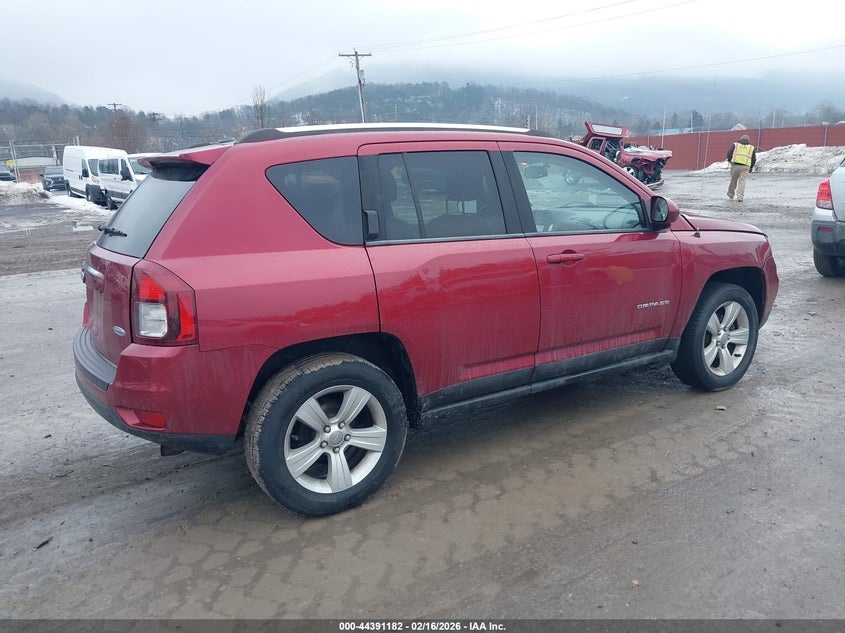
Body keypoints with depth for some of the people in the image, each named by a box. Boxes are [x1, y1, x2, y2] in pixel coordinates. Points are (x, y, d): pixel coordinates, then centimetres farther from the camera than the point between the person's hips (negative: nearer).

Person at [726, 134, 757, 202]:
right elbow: (754, 159, 13)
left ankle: (731, 194, 31)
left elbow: (729, 153, 0)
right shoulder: (751, 148, 15)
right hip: (745, 167, 0)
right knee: (742, 181, -1)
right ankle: (740, 197, -11)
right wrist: (751, 168, 24)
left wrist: (729, 161, 15)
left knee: (733, 180, 16)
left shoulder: (735, 145, 12)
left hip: (735, 165, 0)